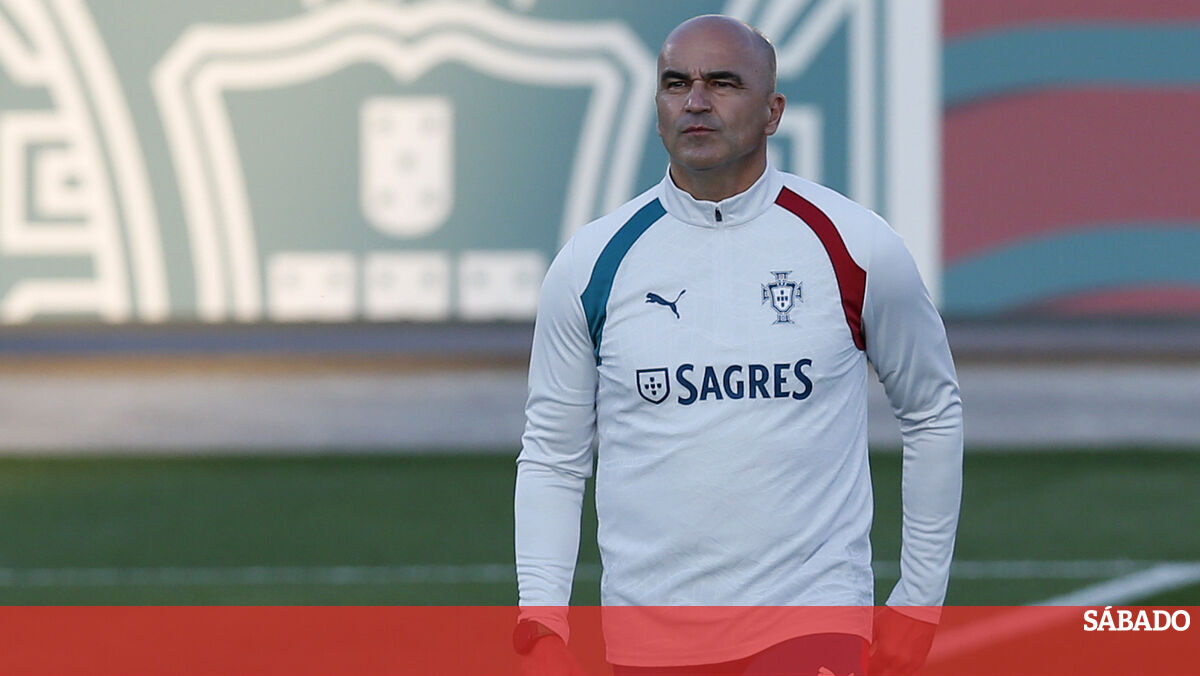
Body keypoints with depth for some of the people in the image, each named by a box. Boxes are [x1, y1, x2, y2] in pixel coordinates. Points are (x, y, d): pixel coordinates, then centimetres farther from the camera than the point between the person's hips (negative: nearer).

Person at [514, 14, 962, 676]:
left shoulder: (855, 248, 0)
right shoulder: (592, 262, 3)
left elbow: (933, 413, 13)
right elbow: (550, 458, 9)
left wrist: (919, 600, 12)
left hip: (811, 622, -2)